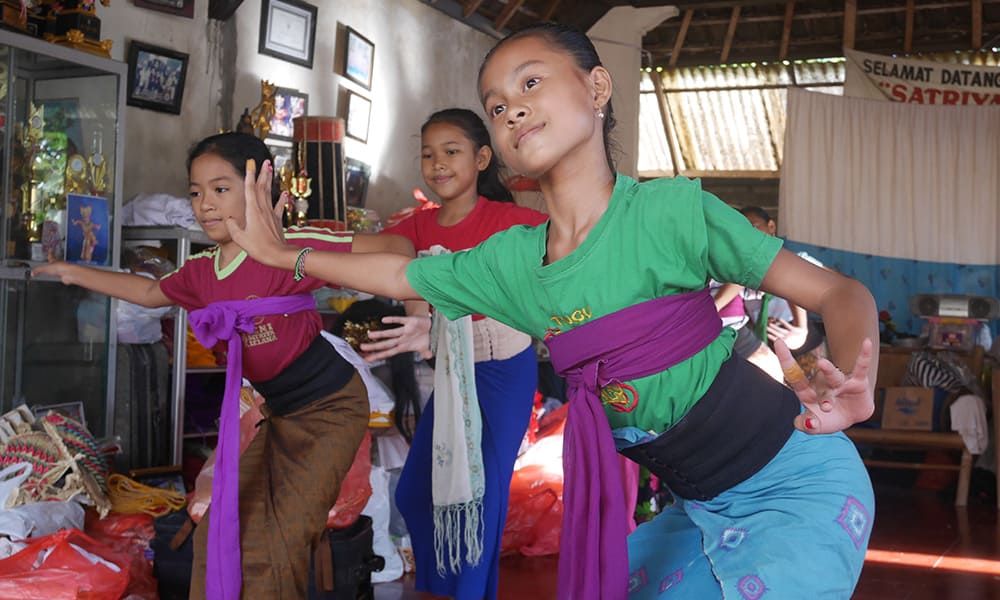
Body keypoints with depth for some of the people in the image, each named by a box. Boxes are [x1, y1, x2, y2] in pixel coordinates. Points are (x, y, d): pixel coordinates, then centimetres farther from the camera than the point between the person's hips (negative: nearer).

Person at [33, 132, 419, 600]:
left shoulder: (290, 246, -21)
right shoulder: (201, 272, 3)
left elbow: (396, 249, -26)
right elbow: (151, 292, 26)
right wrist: (77, 274, 28)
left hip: (332, 407, -8)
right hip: (281, 413, 8)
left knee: (275, 546, -12)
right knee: (221, 534, 12)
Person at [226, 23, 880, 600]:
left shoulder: (672, 210, -19)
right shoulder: (509, 261, -1)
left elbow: (841, 293, -18)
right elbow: (400, 274, 17)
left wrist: (849, 381, -38)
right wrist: (284, 254, 22)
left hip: (797, 483, -5)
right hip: (701, 510, 6)